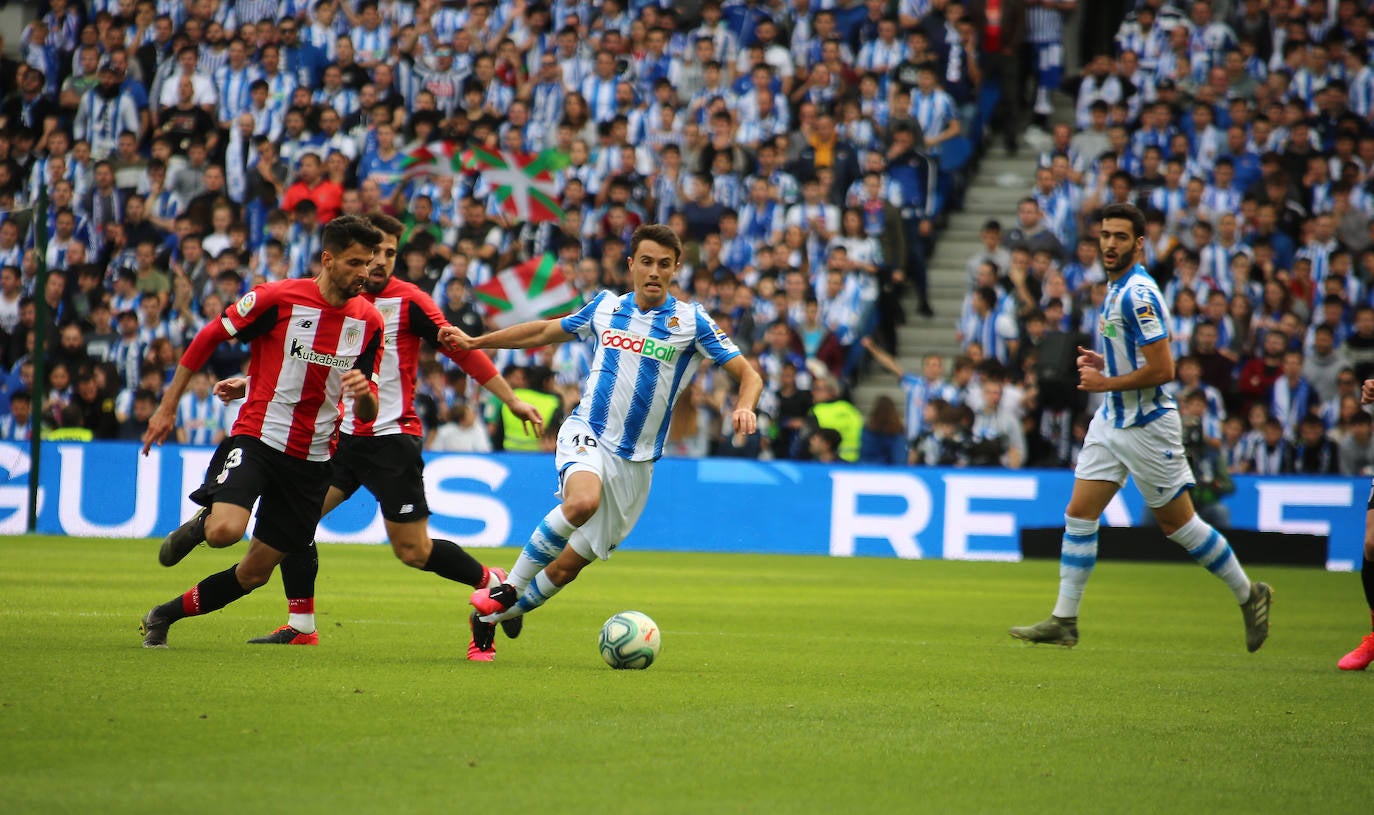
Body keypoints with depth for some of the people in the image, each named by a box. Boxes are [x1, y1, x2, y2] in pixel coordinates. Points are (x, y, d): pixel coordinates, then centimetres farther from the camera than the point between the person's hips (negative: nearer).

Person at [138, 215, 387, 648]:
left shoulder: (368, 322, 3)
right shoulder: (278, 297, -11)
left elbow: (367, 413, 8)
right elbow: (208, 337, 0)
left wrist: (363, 394, -17)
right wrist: (168, 406, 0)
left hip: (310, 460, 4)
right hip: (256, 438, -4)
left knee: (256, 572, 5)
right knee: (226, 530, -30)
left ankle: (163, 617, 26)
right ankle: (197, 527, 8)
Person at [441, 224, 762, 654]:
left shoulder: (691, 320, -1)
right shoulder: (604, 307, 6)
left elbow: (748, 375, -3)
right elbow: (546, 331, 22)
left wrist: (744, 407, -26)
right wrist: (474, 341, 22)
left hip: (635, 459, 1)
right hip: (586, 434, -1)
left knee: (568, 565, 2)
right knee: (582, 501, -35)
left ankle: (490, 619, 23)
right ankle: (508, 587, -19)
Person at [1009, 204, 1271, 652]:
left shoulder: (1138, 294, -20)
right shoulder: (1116, 288, 11)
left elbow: (1162, 369, -24)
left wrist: (1106, 383, -17)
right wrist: (1105, 362, 8)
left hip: (1147, 426, -9)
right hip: (1112, 422, 9)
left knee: (1176, 521, 2)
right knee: (1079, 514, 1)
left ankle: (1249, 594, 18)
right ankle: (1064, 621, 3)